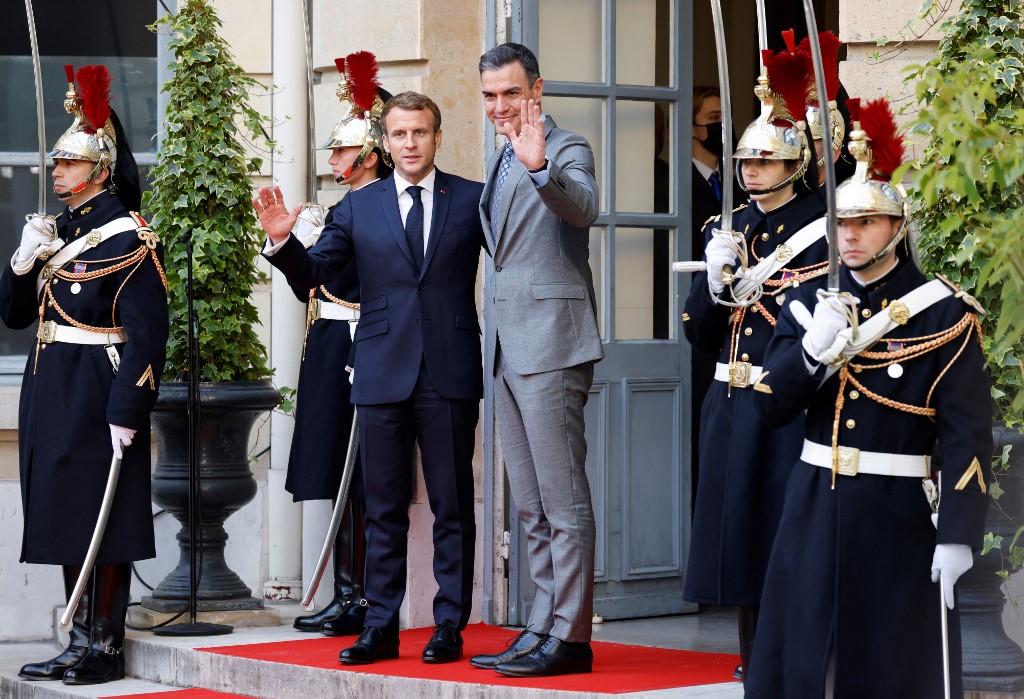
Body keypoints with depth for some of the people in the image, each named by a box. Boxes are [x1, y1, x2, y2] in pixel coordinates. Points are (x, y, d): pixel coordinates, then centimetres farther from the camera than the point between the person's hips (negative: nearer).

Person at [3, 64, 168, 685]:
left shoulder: (129, 240, -11)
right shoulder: (56, 233, 13)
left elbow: (147, 334, -15)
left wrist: (127, 413, -20)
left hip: (98, 395, -8)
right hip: (51, 394, 8)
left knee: (107, 523, -2)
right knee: (67, 519, 11)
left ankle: (107, 646, 4)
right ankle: (80, 643, 17)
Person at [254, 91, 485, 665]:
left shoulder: (472, 199, 4)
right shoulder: (360, 207, 9)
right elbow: (312, 274, 7)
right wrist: (282, 240, -12)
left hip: (451, 375, -2)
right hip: (383, 375, 2)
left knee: (453, 506, 3)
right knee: (384, 509, 7)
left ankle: (451, 625, 10)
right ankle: (381, 627, 12)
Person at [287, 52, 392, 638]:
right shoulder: (341, 210, 18)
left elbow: (358, 282, -19)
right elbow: (314, 290, 18)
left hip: (356, 355, -10)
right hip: (328, 356, 10)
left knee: (363, 484, -7)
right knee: (341, 484, 11)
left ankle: (368, 603, -4)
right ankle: (349, 597, 15)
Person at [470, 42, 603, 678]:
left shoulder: (568, 150, -9)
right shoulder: (504, 160, 19)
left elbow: (584, 207, -31)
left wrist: (540, 167, -46)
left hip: (552, 341, -9)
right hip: (512, 346, 9)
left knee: (563, 500, -6)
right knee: (533, 506, 13)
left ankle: (569, 638, -4)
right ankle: (545, 629, 19)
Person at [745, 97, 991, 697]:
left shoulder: (943, 314, -7)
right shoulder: (811, 303, 7)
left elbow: (967, 434, -11)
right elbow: (771, 407, 2)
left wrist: (958, 533, -19)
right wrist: (813, 348, -15)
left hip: (899, 513, -4)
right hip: (815, 507, 4)